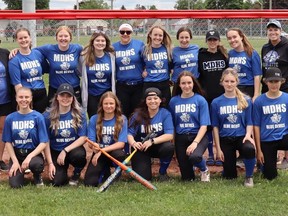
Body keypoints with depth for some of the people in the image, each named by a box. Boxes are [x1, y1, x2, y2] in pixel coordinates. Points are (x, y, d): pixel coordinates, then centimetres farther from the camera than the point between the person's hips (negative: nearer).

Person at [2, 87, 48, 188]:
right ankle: (21, 171, 20)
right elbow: (8, 142, 4)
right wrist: (15, 161, -7)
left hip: (33, 152, -2)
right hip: (16, 153, 2)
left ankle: (37, 176, 1)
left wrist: (29, 157, -22)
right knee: (15, 185, -17)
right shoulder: (10, 118, -1)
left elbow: (43, 142, -9)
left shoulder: (38, 117, -8)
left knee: (37, 164, -37)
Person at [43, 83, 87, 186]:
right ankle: (61, 170, 20)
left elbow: (83, 138, -10)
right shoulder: (48, 115, -7)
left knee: (79, 155, -36)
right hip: (55, 152, 0)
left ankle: (76, 174, 0)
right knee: (57, 182, -19)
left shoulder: (79, 114, -7)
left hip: (73, 148, 0)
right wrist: (50, 163, -10)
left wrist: (65, 151, -20)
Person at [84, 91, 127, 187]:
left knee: (120, 154, -37)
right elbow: (91, 142, -6)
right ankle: (104, 171, 18)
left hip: (114, 152, -1)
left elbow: (121, 143, -15)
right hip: (98, 154, 1)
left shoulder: (122, 119, -7)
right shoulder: (94, 119, -3)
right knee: (89, 183, -18)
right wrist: (95, 147, -30)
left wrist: (101, 151, -24)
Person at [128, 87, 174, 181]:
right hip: (141, 148, 0)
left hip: (158, 146, 1)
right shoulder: (138, 115, -9)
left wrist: (152, 141, -35)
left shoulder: (165, 114, -11)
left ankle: (162, 172, -4)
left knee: (169, 147, -34)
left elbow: (169, 135, -21)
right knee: (143, 177, -17)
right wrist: (133, 143, -39)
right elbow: (130, 134, -15)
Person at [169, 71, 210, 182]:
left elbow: (204, 125, -10)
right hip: (181, 138, 3)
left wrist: (195, 142, -22)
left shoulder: (200, 100, -5)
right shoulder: (173, 101, 3)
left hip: (198, 136, -3)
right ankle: (190, 176, 41)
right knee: (187, 178, 1)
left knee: (194, 156, -36)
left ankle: (204, 170, 0)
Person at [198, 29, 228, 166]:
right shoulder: (201, 56, 4)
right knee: (208, 125, 4)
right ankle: (210, 155, 13)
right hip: (206, 96, -1)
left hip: (222, 95, 1)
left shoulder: (224, 55, 8)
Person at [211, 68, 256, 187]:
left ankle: (249, 177, -10)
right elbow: (215, 126, 1)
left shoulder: (246, 100, 0)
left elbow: (249, 122, 3)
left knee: (249, 149, -37)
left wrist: (248, 135, -18)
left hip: (241, 136, -1)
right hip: (225, 139, 1)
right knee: (230, 176, 1)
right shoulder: (216, 102, 0)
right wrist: (218, 148, -2)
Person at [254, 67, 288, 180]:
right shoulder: (259, 101, -3)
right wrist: (259, 150, -3)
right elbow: (256, 126, -1)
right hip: (267, 140, 0)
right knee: (270, 176, 5)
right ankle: (263, 163, 37)